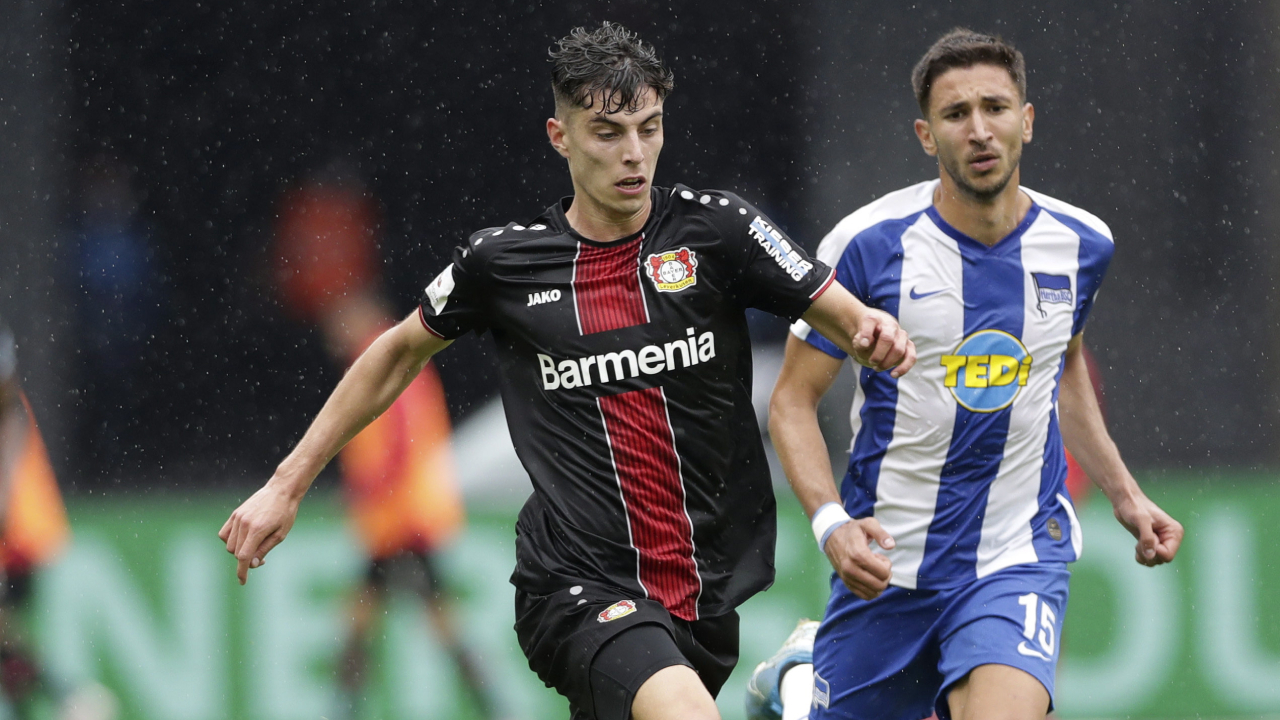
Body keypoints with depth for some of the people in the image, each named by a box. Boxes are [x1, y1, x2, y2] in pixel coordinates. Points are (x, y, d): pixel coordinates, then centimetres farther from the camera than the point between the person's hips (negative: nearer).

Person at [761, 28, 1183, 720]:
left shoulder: (1080, 245, 0)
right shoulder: (870, 245, -11)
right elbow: (793, 401, -5)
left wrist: (1123, 493, 19)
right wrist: (830, 522, -20)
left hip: (1018, 559, 1)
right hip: (885, 560, -1)